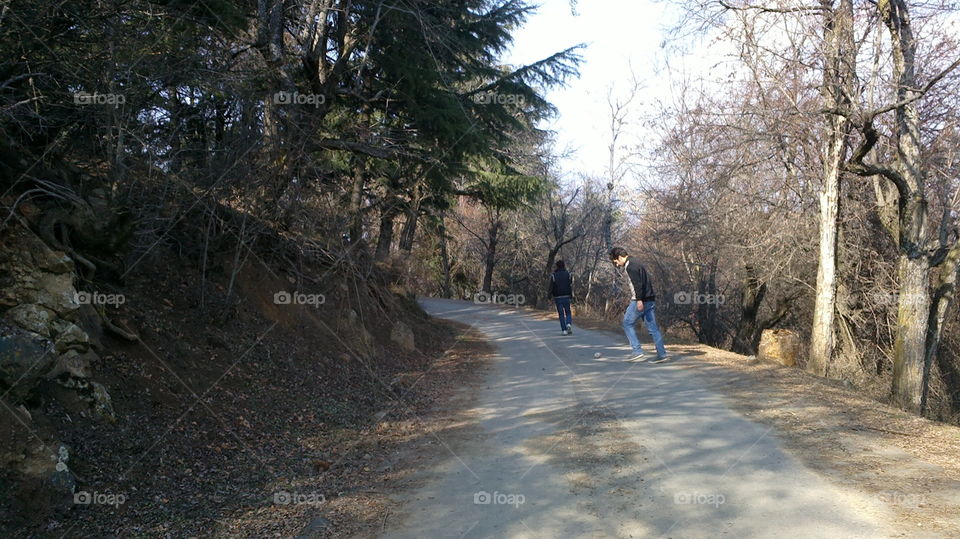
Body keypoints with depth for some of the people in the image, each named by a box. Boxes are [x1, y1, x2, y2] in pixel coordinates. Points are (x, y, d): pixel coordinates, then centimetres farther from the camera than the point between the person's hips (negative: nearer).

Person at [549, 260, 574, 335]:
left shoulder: (553, 275, -2)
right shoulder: (568, 274, 1)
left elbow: (551, 287, -5)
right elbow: (571, 285, -2)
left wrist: (550, 296, 4)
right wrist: (571, 295, 4)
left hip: (558, 297, -1)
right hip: (566, 296, 1)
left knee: (561, 314, 5)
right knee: (568, 312, 12)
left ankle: (564, 330, 1)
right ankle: (568, 324, -14)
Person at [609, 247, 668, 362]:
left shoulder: (630, 265, -10)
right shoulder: (635, 262, 21)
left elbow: (637, 283, -21)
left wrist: (639, 300, -27)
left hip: (641, 301, -9)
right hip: (650, 300, 9)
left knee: (627, 323, 1)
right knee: (652, 327, 8)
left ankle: (637, 352, -3)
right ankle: (662, 354, 7)